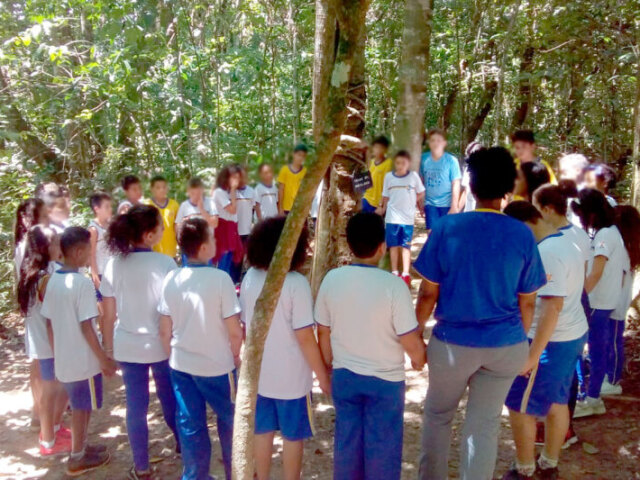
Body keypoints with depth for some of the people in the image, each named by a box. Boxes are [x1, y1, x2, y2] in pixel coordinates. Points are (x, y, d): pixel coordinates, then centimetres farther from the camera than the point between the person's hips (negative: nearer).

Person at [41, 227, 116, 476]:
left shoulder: (53, 280, 2)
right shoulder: (83, 282, -21)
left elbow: (49, 322, 8)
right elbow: (86, 327, -21)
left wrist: (57, 351, 19)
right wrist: (104, 359, -13)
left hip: (63, 358, 7)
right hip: (83, 359, -7)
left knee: (79, 406, 22)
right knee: (82, 408, 9)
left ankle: (81, 447, 37)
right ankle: (77, 459, 22)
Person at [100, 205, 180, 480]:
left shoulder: (114, 264, -8)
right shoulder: (165, 263, -16)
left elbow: (109, 314, -2)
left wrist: (108, 348, 10)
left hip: (127, 347, 2)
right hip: (161, 345, -2)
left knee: (136, 407, 12)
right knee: (170, 400, 20)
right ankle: (183, 444, 42)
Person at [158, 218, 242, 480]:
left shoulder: (171, 279, -6)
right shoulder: (220, 278, -19)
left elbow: (165, 330, 1)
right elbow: (234, 331, -17)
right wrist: (235, 355, 2)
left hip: (181, 365, 4)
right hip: (217, 366, -3)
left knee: (190, 425, 16)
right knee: (229, 421, 18)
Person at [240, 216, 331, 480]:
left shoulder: (250, 277, -4)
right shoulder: (296, 283, -21)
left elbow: (244, 325, 5)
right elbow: (304, 337, -19)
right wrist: (322, 374, -8)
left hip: (258, 372, 5)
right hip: (291, 377, -5)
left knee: (263, 432, 20)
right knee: (292, 437, 14)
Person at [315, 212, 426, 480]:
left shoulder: (332, 280, -9)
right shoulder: (393, 285, -21)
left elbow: (323, 333, 1)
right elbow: (411, 342, -16)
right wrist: (419, 359, 7)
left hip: (344, 376, 4)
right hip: (385, 380, -3)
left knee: (346, 441, 19)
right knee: (382, 447, 13)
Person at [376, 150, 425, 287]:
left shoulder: (413, 176, -4)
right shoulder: (389, 176, 0)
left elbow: (421, 193, 7)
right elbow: (386, 196, 9)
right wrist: (382, 208, 9)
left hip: (408, 218, -1)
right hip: (392, 217, 1)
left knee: (405, 246, 4)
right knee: (393, 245, 9)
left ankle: (406, 274, 10)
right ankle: (394, 272, 20)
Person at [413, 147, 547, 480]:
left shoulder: (447, 228, -12)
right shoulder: (523, 235, -6)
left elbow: (428, 293, -8)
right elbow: (527, 303, 1)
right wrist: (519, 340, 17)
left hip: (453, 342, -1)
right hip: (505, 344, 2)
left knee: (438, 415, 20)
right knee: (484, 424, 14)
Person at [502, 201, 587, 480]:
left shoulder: (547, 253, -24)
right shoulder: (566, 242, 7)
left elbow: (552, 306, -29)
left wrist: (533, 354, -26)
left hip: (551, 341, -10)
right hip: (574, 334, 10)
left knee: (519, 404, 5)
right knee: (557, 401, 20)